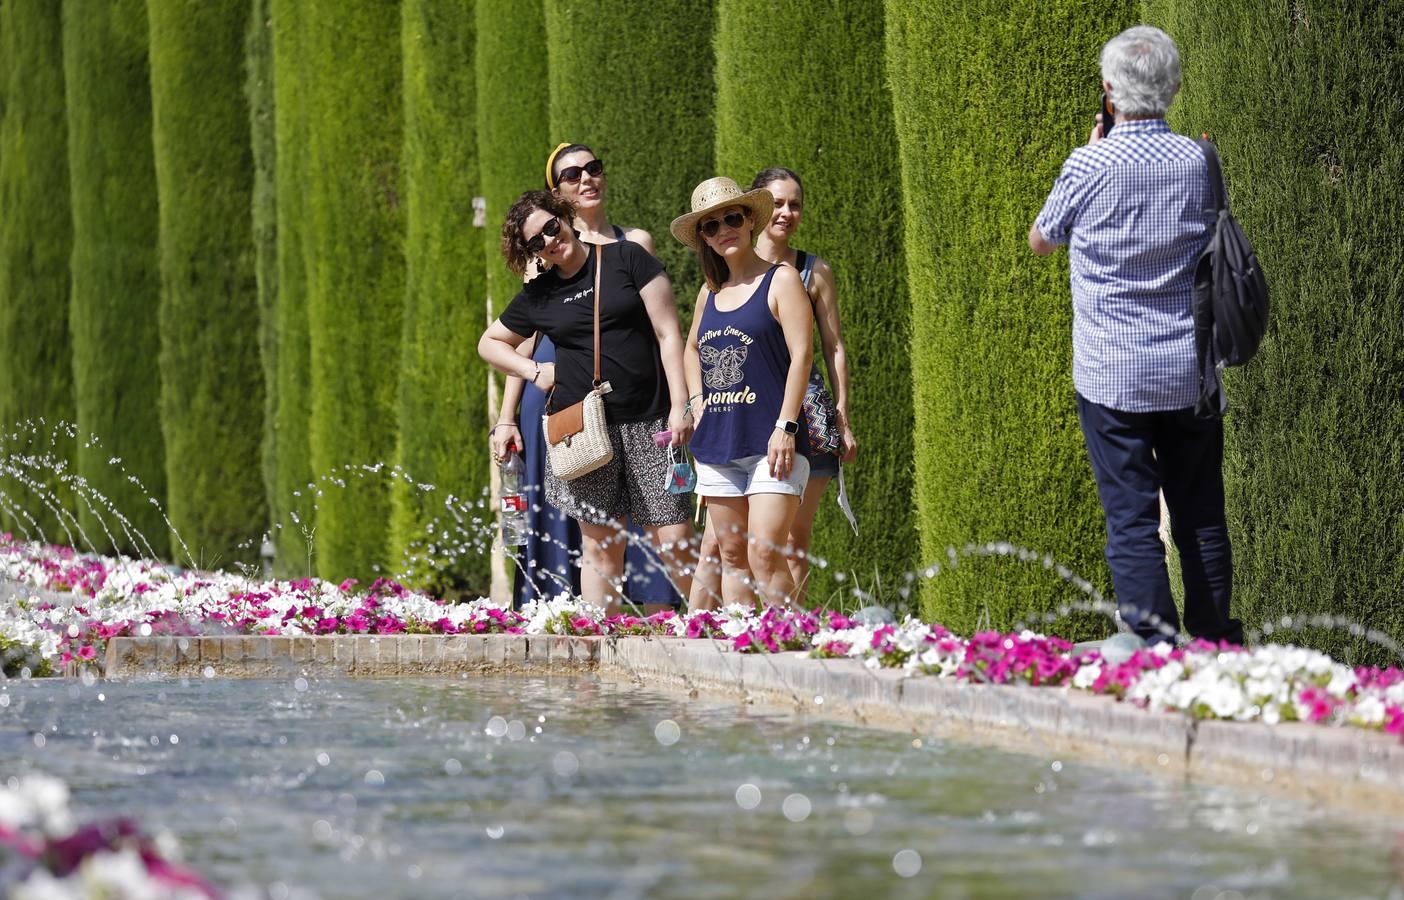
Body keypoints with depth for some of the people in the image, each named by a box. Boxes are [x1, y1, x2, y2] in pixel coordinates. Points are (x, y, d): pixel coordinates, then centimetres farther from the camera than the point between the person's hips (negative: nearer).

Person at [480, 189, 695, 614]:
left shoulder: (627, 259, 2)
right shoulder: (537, 295, 10)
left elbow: (668, 333, 0)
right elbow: (490, 343, 26)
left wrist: (680, 404, -7)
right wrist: (533, 371, 8)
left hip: (649, 421, -2)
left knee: (673, 541, -8)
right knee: (599, 545, 1)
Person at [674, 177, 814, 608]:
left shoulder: (780, 280, -2)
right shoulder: (710, 292, 15)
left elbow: (801, 355, -9)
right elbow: (692, 348, 31)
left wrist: (785, 427, -16)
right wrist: (697, 402, 14)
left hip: (769, 442, -6)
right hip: (717, 442, 6)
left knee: (765, 555, -16)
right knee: (732, 556, 6)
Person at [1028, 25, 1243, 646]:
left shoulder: (1090, 167, -11)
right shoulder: (1199, 162, -2)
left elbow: (1041, 241, 8)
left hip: (1112, 374, -3)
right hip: (1190, 371, 3)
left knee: (1132, 522, -2)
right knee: (1202, 518, 9)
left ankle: (1154, 648, -8)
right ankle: (1218, 646, 12)